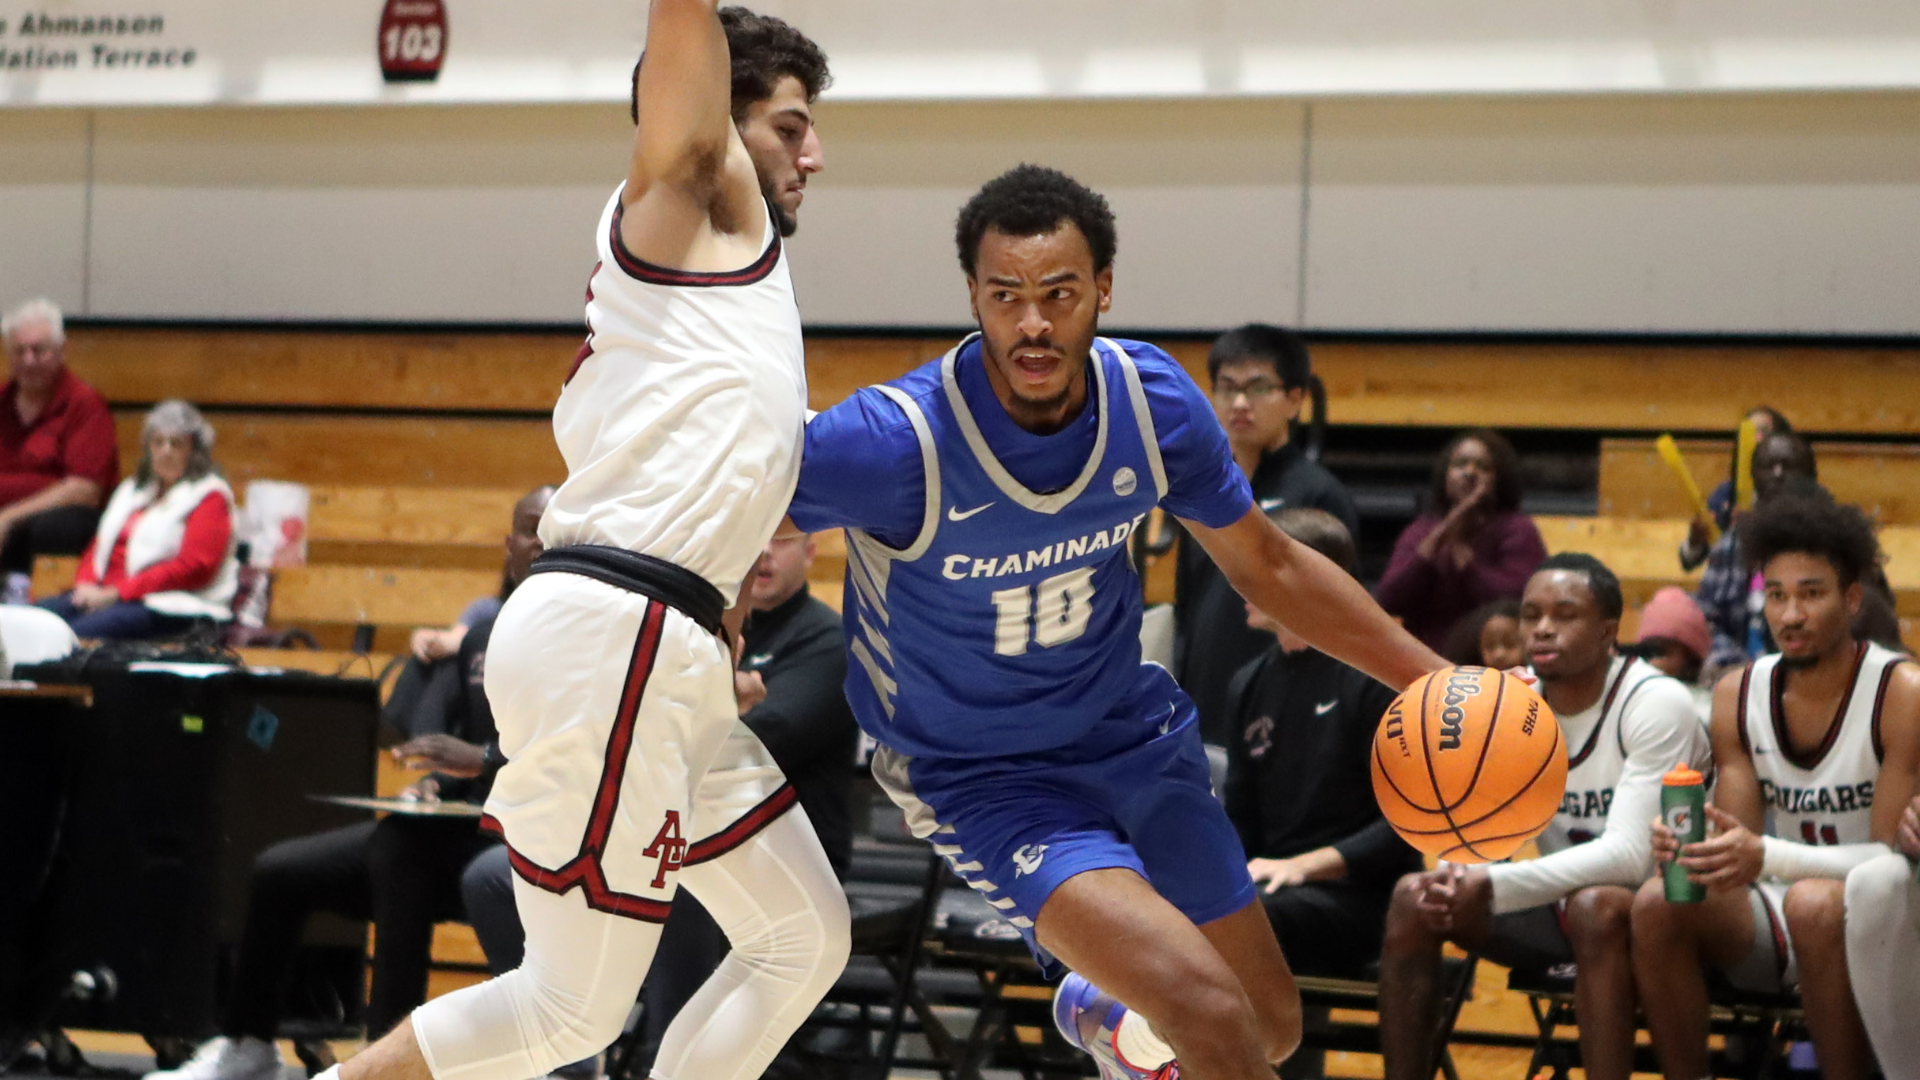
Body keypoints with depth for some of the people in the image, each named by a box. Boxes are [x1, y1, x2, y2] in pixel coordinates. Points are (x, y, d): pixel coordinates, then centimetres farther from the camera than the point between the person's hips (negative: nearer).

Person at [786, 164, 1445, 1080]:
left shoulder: (1155, 402, -13)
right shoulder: (897, 441, -29)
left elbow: (1266, 566, 3)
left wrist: (1433, 680, 1)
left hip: (1133, 736, 6)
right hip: (981, 779, -6)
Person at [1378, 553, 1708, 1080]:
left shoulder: (1654, 702, -19)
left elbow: (1630, 853, -28)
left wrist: (1494, 886, -37)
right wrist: (1455, 876, -25)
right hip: (1559, 902, 6)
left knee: (1593, 907, -38)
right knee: (1413, 897, -13)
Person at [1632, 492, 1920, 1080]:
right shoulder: (1737, 695, 1)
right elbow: (1738, 847, 0)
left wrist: (1767, 856, -33)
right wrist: (1692, 848, -25)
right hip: (1774, 913, 5)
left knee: (1814, 904, -37)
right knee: (1657, 903, -22)